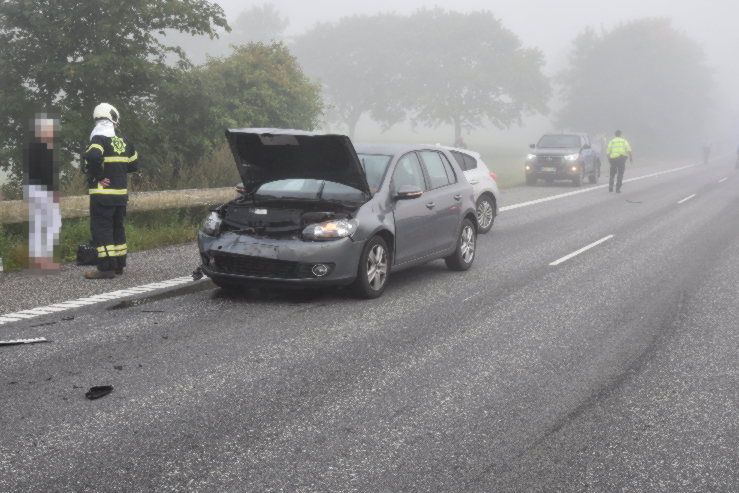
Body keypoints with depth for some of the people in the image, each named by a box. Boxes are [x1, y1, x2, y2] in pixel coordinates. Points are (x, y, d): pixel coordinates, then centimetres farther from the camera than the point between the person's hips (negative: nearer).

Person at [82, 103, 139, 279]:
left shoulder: (99, 139, -10)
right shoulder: (123, 140, 10)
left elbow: (93, 156, -29)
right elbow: (134, 164, 18)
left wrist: (98, 177, -17)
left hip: (103, 193, -7)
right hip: (121, 193, 7)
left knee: (101, 229, -4)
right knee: (117, 228, 16)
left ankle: (106, 268, -7)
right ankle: (119, 265, 22)